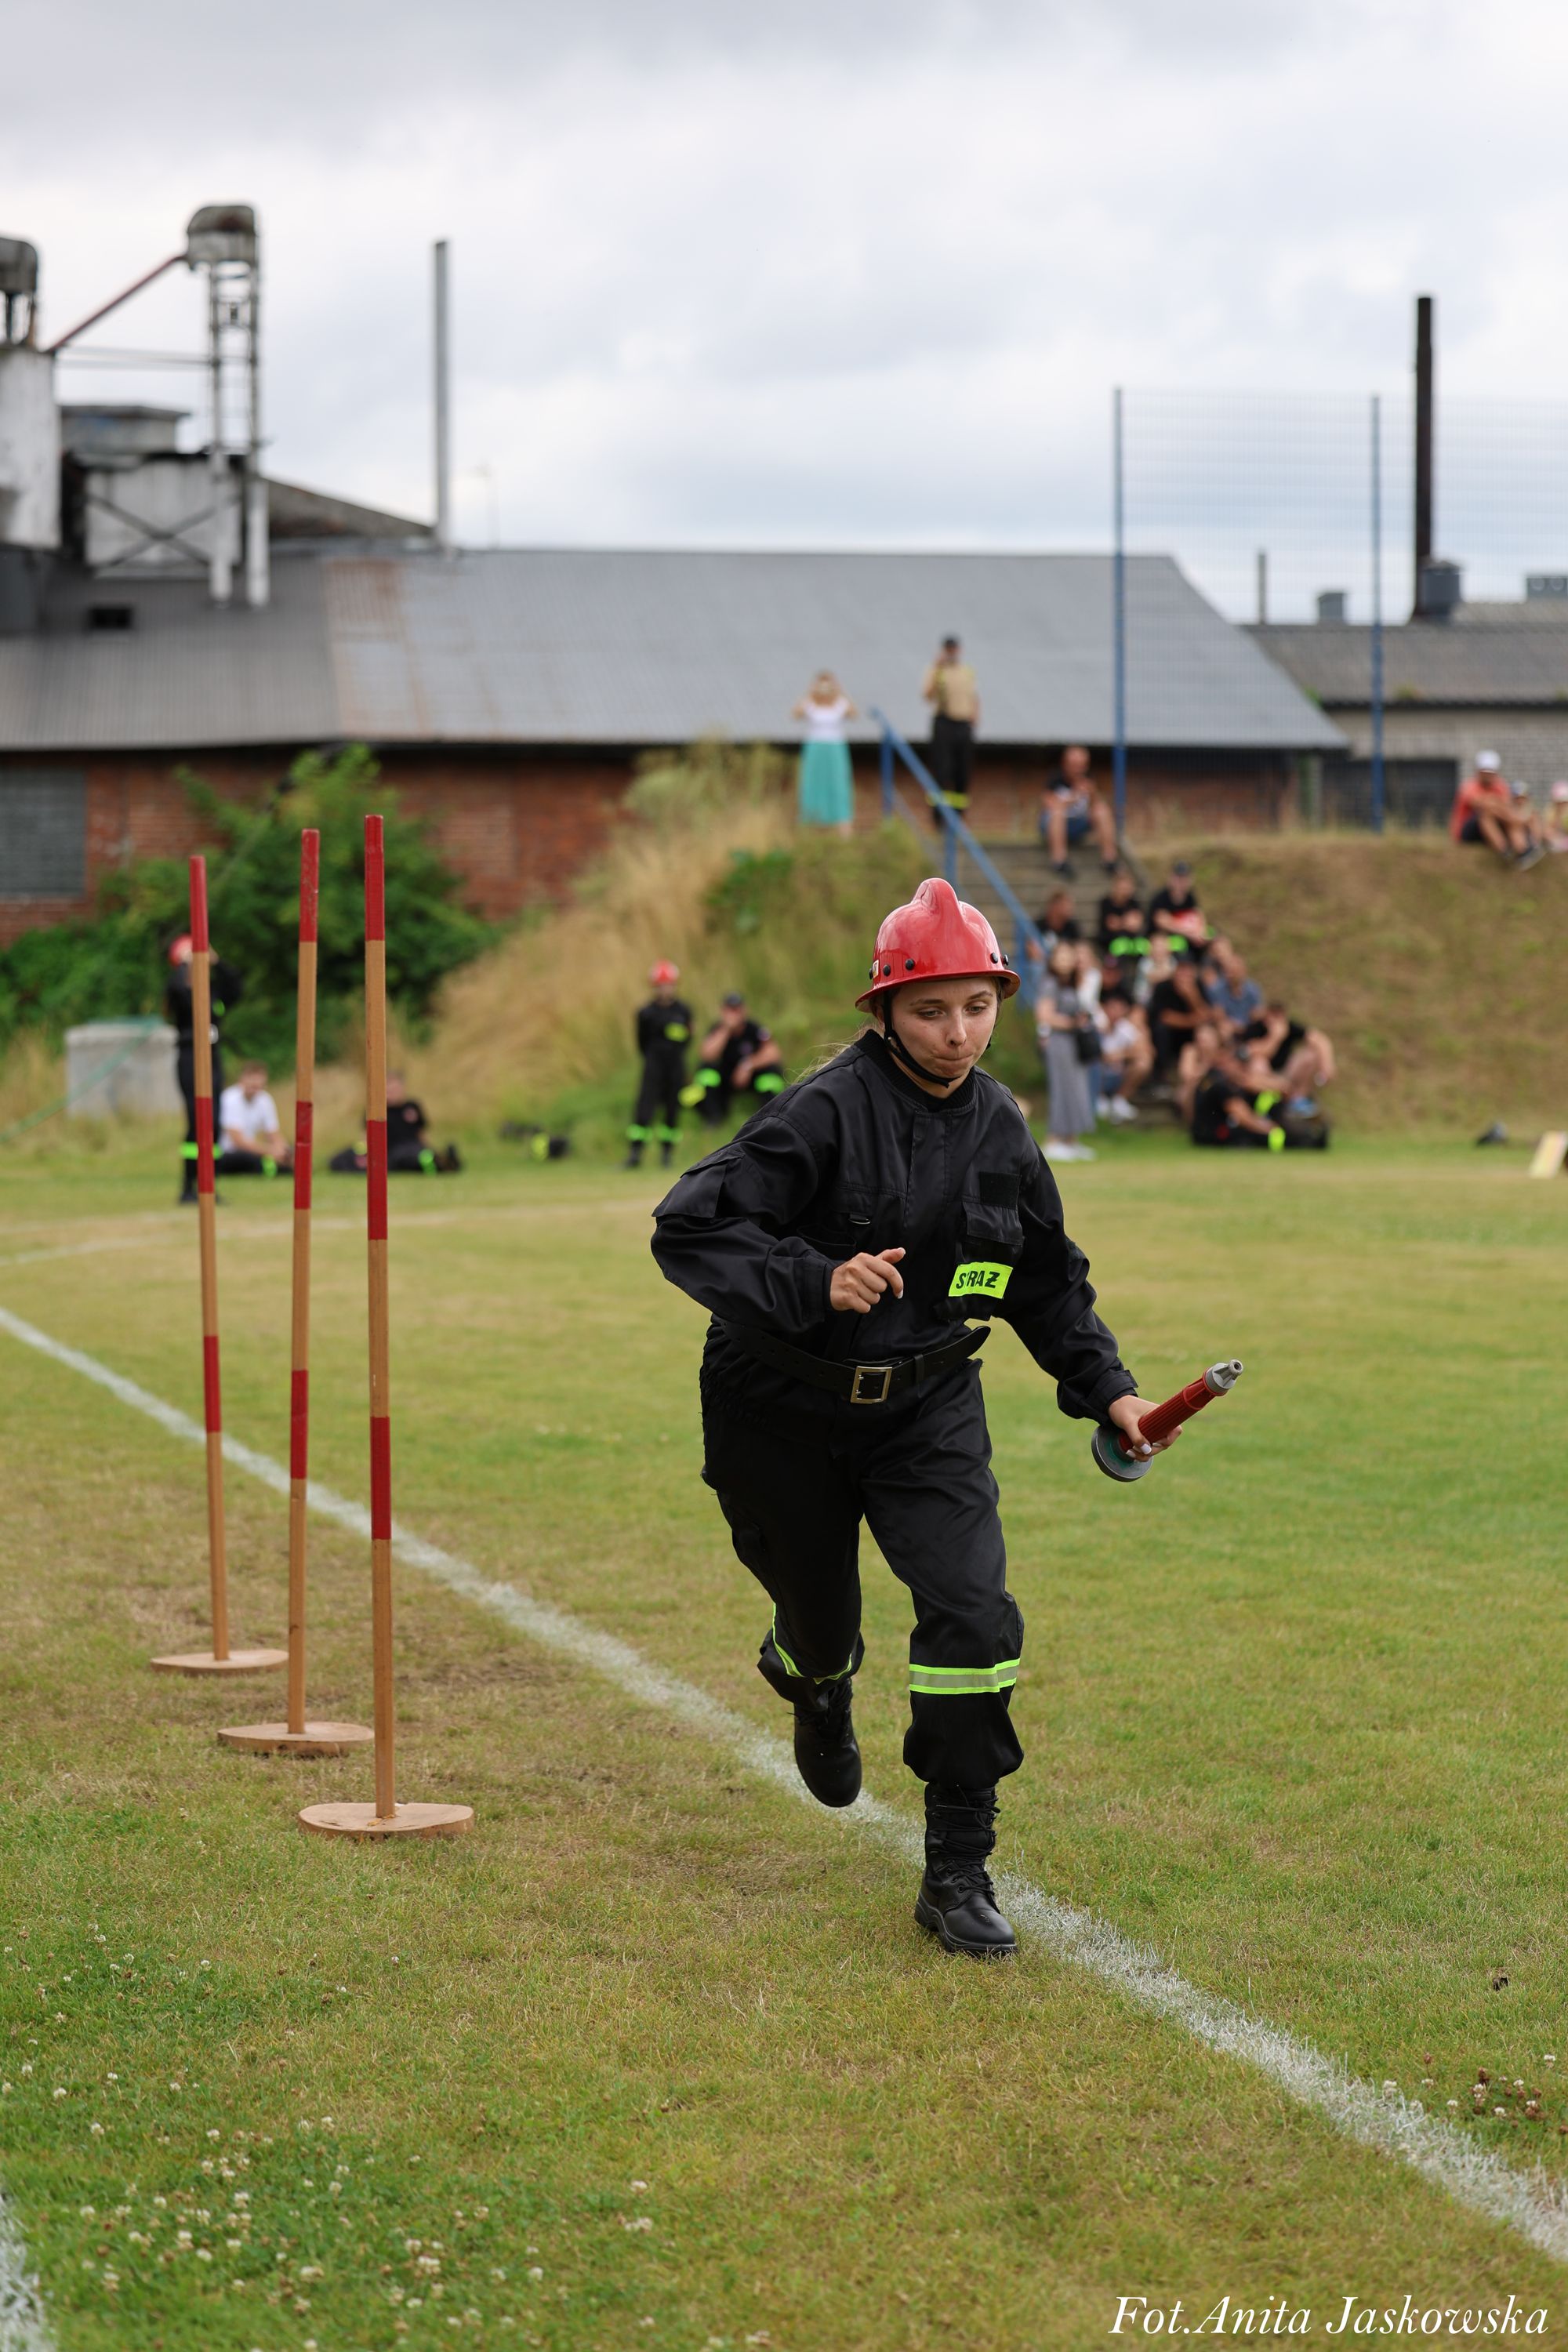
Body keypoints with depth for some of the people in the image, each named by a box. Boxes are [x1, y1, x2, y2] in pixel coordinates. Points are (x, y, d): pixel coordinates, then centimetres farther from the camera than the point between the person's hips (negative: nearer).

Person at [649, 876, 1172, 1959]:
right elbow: (688, 1229, -25)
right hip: (785, 1418, -3)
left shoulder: (1000, 1127, 0)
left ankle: (959, 1873, -3)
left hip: (927, 1410, 3)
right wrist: (815, 1283, -36)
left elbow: (1047, 1278, 16)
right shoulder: (827, 1112, -19)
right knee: (823, 1624, 12)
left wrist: (1105, 1386, 6)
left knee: (975, 1615, -15)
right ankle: (818, 1674, 55)